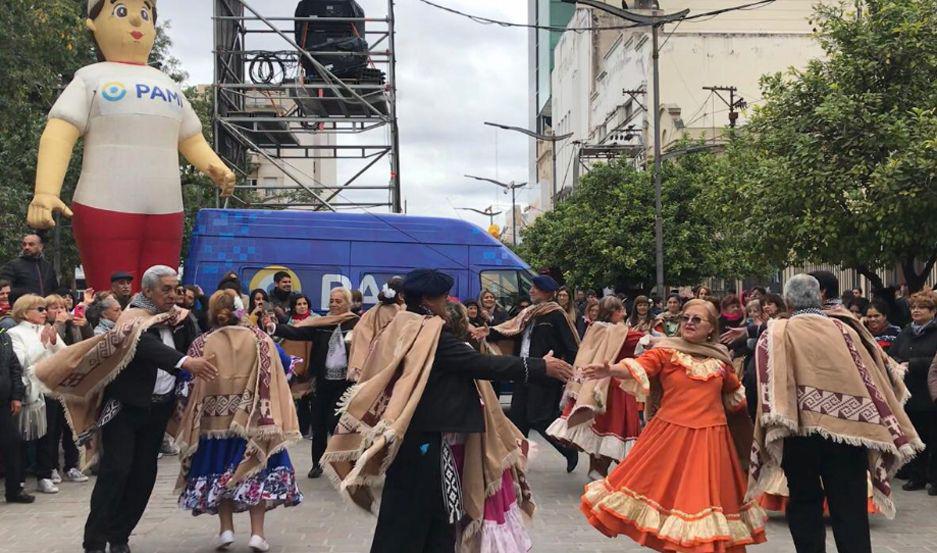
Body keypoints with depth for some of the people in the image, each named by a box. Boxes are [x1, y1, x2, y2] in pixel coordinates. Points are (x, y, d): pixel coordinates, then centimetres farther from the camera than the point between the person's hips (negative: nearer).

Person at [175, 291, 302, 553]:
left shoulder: (202, 344, -5)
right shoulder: (259, 338, -4)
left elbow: (190, 381, 1)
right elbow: (281, 368, 1)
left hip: (215, 420, 0)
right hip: (255, 419, 0)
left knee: (220, 471, 15)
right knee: (256, 469, 8)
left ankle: (226, 529, 12)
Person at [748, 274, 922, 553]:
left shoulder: (777, 332, 1)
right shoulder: (844, 330, 7)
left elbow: (767, 381, -10)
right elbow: (875, 375, 11)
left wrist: (773, 429, -7)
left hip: (800, 430, -1)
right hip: (847, 428, 1)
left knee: (804, 503, 13)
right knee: (850, 508, 5)